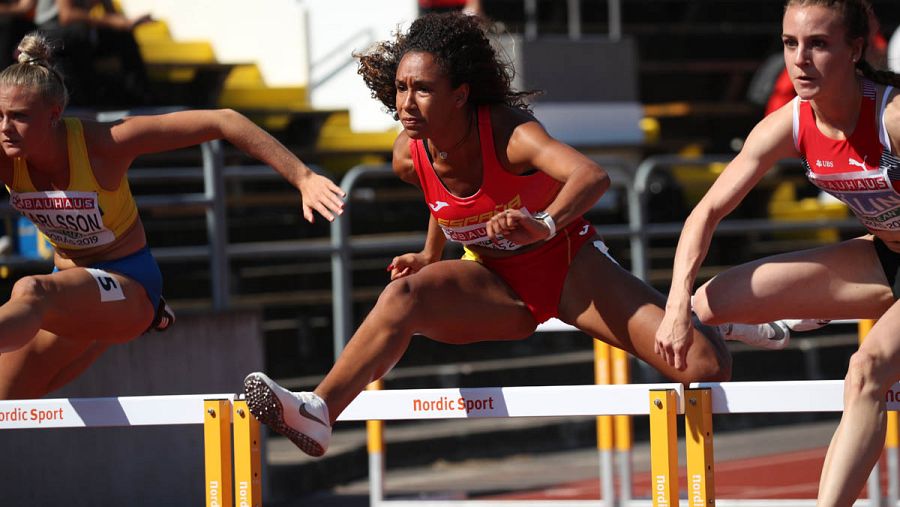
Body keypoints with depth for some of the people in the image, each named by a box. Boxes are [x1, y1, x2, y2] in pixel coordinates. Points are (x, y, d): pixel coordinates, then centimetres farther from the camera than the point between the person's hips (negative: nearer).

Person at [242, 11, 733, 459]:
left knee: (705, 366, -19)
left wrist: (544, 224, -65)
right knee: (402, 295, -29)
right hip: (498, 288, 3)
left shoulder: (508, 132, -28)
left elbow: (593, 177, -48)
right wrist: (431, 257, 8)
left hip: (570, 267, -3)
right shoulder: (410, 156, -12)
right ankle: (318, 412, -38)